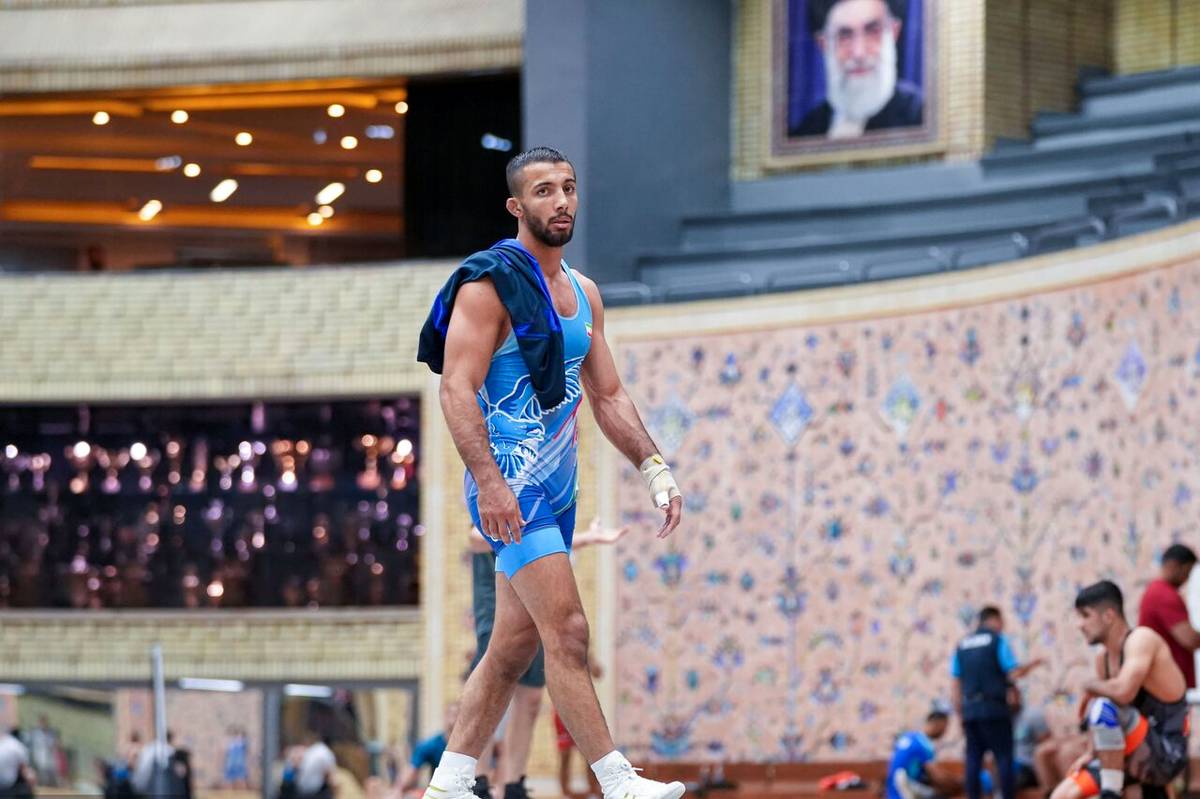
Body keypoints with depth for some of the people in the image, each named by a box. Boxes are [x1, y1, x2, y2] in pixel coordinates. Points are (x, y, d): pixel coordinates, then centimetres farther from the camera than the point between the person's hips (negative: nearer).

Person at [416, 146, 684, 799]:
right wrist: (488, 481, -27)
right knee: (567, 631, -15)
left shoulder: (583, 295, 15)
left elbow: (607, 396, 20)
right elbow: (456, 388, -16)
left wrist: (655, 470, 7)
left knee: (515, 645, 9)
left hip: (557, 487, 9)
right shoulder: (489, 283, -10)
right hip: (509, 488, -9)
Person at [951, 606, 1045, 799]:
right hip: (995, 709, -5)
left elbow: (957, 686, 13)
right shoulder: (998, 640, -1)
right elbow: (1014, 674, -7)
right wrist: (1031, 666, 11)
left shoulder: (962, 646, 14)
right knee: (1004, 757, -2)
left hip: (970, 710, 5)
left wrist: (960, 715, 17)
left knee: (973, 760, 3)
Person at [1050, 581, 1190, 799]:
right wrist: (1091, 754, 2)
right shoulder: (1103, 660, 10)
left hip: (1167, 754, -9)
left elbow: (1123, 692, -32)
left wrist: (1092, 686, -12)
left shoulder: (1141, 639, -15)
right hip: (1140, 757, 9)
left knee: (1102, 707, -31)